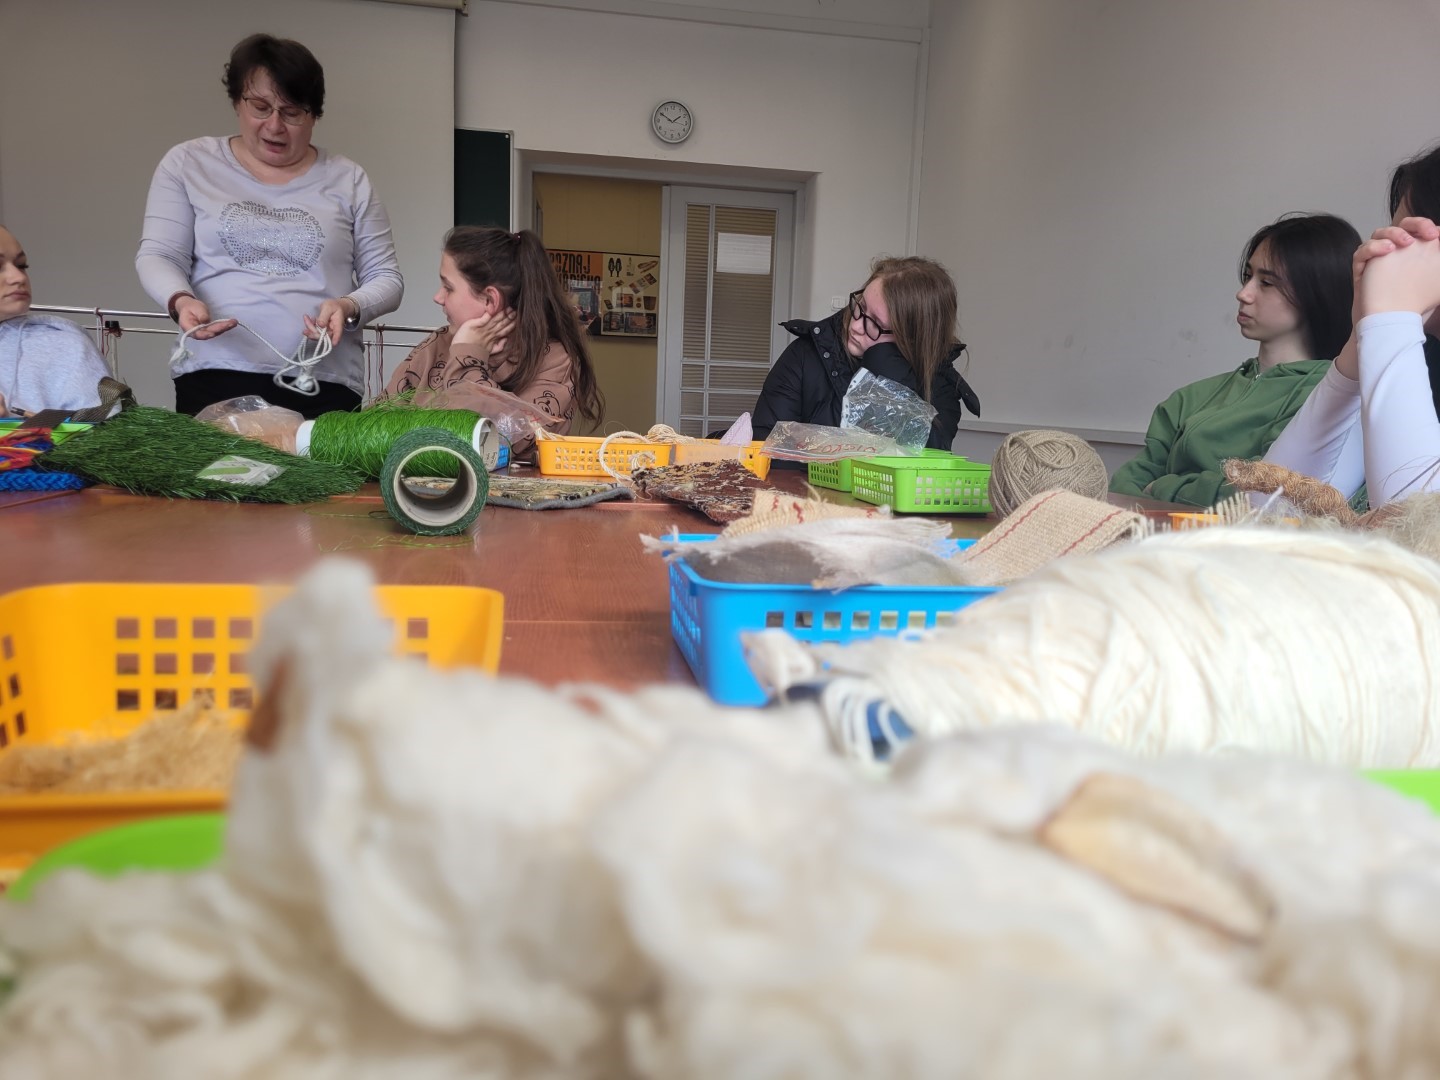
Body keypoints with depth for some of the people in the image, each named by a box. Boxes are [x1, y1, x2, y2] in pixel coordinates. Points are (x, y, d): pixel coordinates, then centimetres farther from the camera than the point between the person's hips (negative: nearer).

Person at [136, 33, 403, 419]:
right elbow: (158, 256, 6)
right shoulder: (187, 164, 10)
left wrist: (349, 308, -13)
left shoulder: (348, 181, 9)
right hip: (214, 376, 0)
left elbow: (385, 278, 9)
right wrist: (181, 300, -18)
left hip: (324, 384, 0)